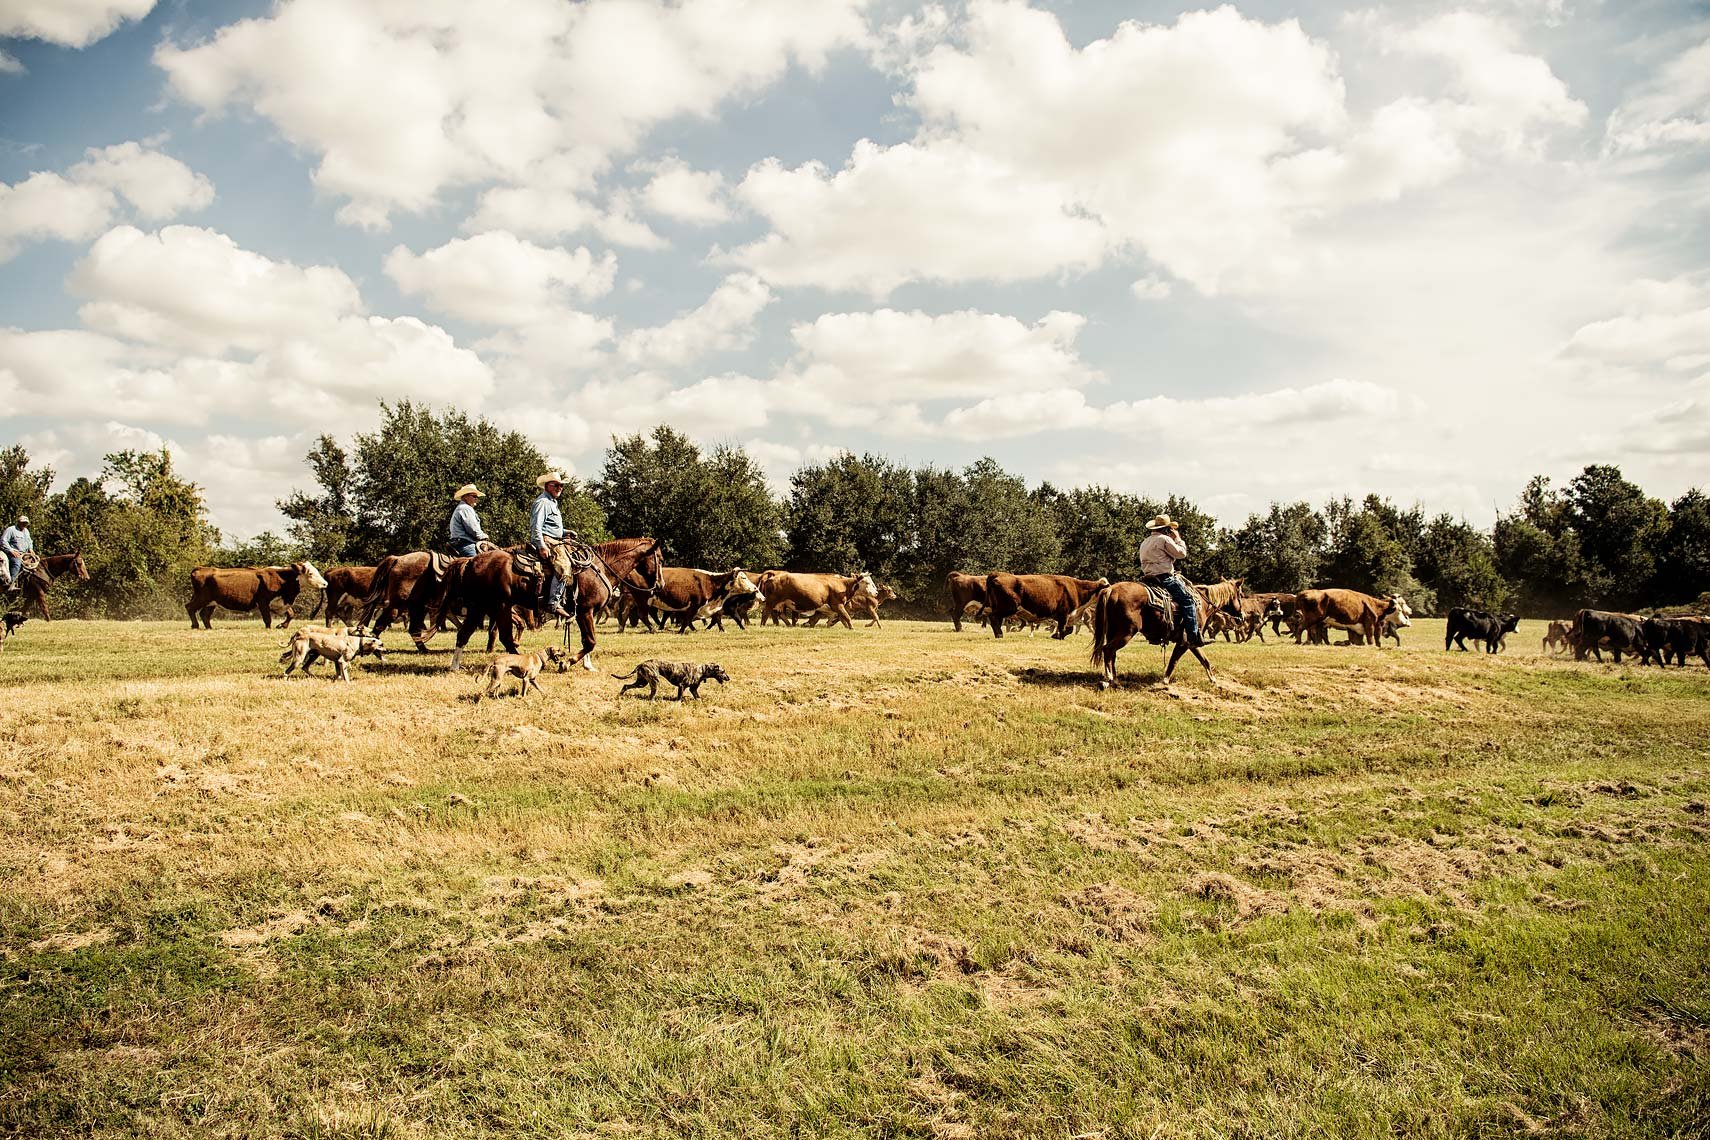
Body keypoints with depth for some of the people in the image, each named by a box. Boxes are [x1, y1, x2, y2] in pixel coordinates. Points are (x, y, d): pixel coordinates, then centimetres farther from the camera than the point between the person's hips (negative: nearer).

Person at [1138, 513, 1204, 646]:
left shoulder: (1144, 542, 19)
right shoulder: (1165, 539, -8)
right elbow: (1181, 553, -4)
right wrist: (1178, 539, 10)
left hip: (1148, 578, 9)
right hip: (1165, 578, -9)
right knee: (1188, 600, -5)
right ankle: (1194, 637, -13)